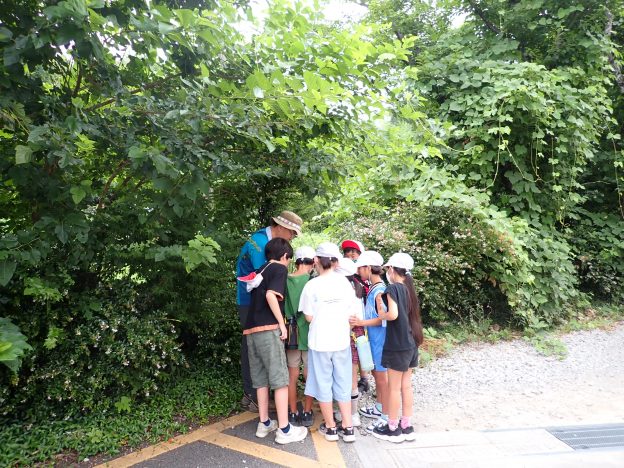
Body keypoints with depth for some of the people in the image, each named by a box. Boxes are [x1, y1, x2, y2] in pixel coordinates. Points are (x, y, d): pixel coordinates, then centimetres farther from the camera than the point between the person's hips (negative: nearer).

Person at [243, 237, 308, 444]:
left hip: (251, 330, 8)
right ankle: (284, 429, 4)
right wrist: (282, 323, -12)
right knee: (280, 379, -1)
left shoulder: (261, 270, 20)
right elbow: (271, 295, -17)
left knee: (261, 379, 14)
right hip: (268, 329, -8)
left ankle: (264, 424, 23)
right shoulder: (279, 269, -2)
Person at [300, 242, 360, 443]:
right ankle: (348, 428, 20)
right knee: (343, 383, 15)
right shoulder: (344, 282, -5)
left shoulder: (312, 285, -12)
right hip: (341, 340, 3)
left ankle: (330, 427, 24)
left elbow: (309, 317, -6)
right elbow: (352, 313, -1)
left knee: (323, 384, 12)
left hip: (320, 342, -3)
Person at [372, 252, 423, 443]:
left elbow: (393, 314, -26)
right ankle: (407, 427, 24)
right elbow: (408, 314, 10)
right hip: (411, 344, 8)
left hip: (397, 344, -8)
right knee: (406, 386, 15)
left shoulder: (393, 288, -15)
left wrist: (381, 314, -6)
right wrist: (383, 306, 7)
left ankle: (393, 429, 17)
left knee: (394, 387, 5)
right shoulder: (409, 289, 8)